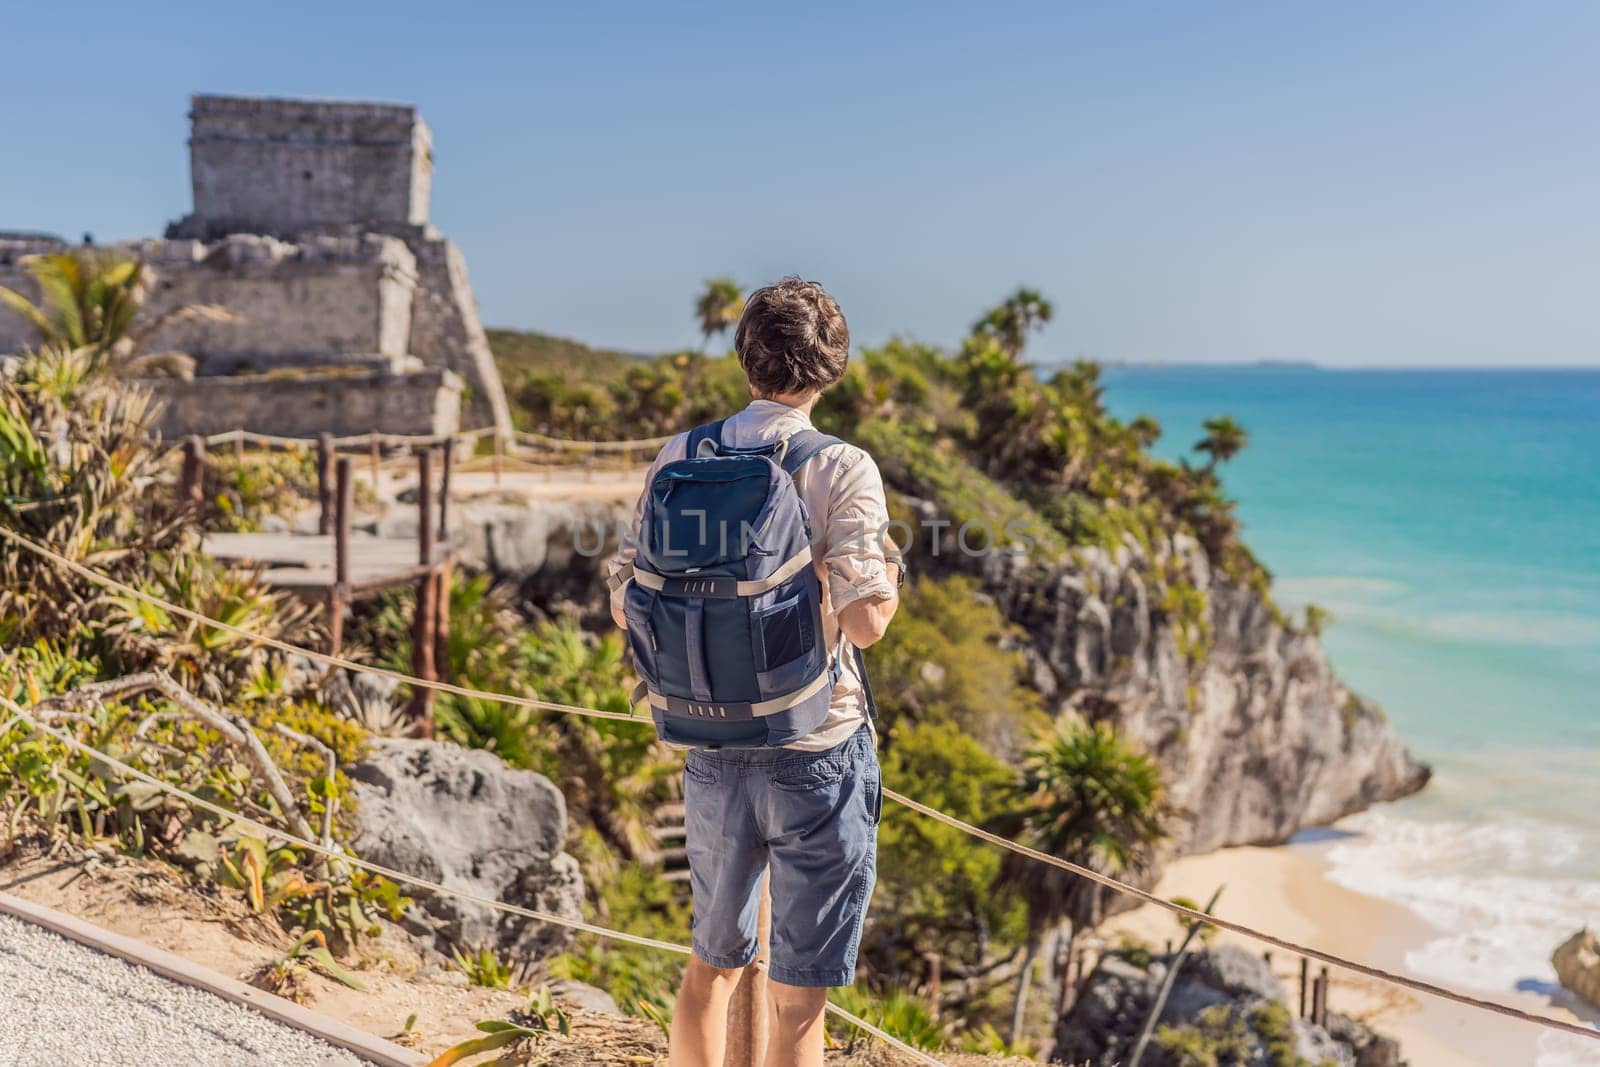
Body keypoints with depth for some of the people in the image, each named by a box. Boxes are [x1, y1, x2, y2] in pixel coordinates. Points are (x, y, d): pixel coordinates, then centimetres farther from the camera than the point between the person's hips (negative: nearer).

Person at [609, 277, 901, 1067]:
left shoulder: (680, 459, -1)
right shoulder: (842, 470, -12)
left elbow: (627, 607, 1)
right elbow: (864, 621, -19)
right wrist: (890, 577, 2)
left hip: (714, 752, 4)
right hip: (818, 755, -4)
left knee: (712, 962, 24)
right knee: (796, 1001, 8)